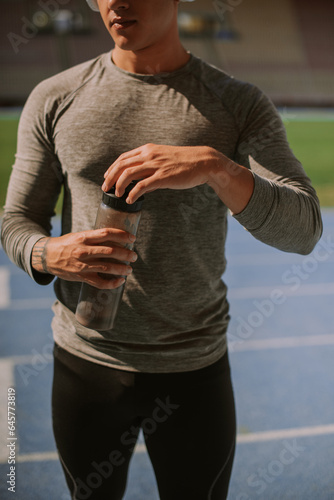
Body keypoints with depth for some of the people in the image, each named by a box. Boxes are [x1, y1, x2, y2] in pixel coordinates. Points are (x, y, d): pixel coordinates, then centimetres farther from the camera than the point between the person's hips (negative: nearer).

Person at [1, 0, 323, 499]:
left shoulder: (241, 105, -7)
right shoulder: (54, 99, -3)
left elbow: (303, 229, -17)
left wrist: (214, 166, -35)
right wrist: (52, 255, -23)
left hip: (195, 366, -1)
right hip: (85, 361, 2)